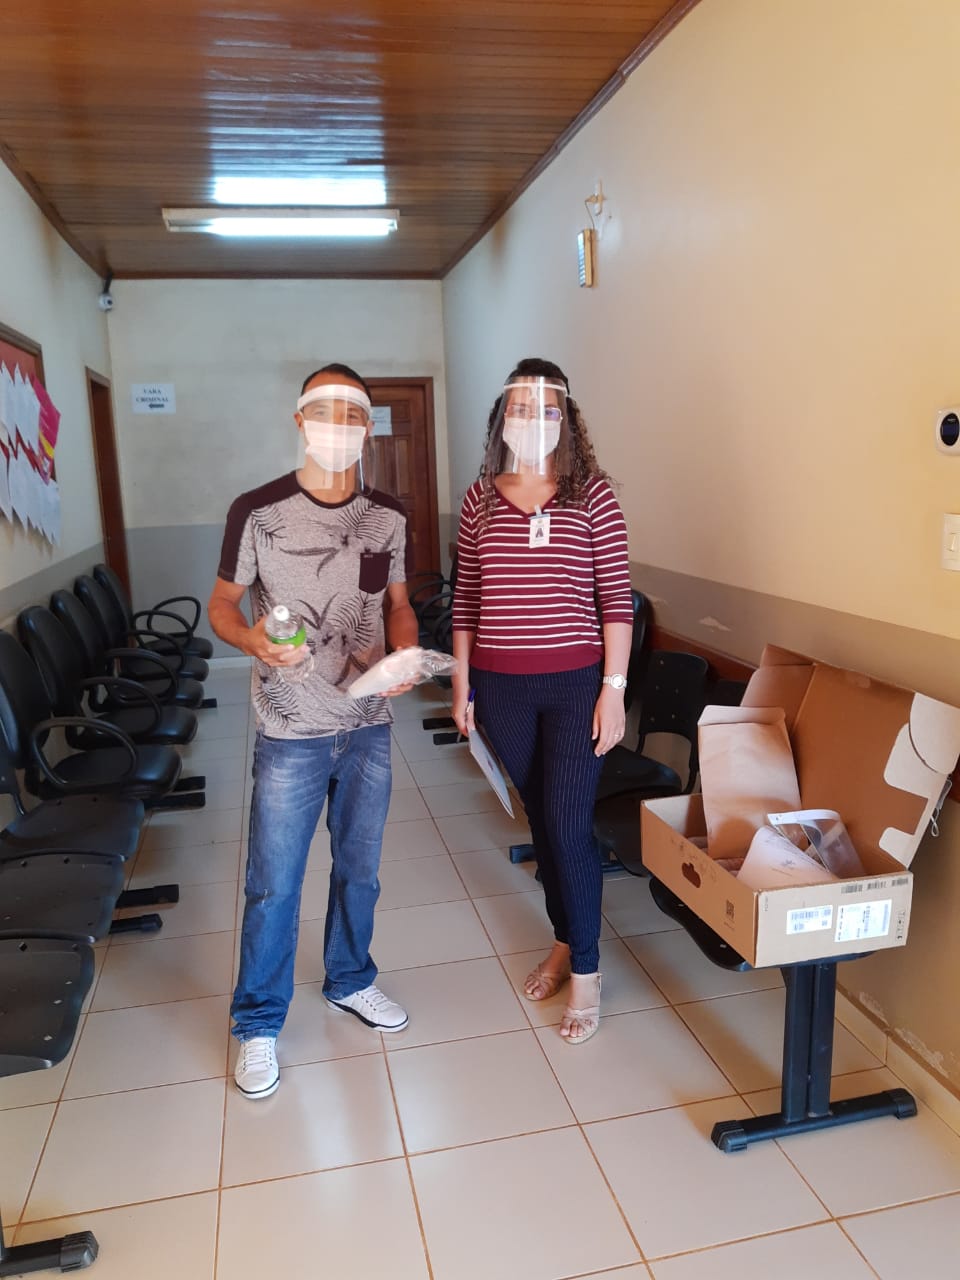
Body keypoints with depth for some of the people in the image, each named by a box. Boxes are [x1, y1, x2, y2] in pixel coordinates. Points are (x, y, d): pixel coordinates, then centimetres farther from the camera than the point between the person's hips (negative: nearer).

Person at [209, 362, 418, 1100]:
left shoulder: (389, 517, 0)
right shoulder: (257, 511, -11)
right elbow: (222, 604, -2)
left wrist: (405, 654, -10)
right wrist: (254, 640, -24)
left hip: (370, 728, 4)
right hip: (290, 735, -3)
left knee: (360, 869, 19)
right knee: (273, 885, 7)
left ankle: (350, 981, 43)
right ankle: (258, 1023, 29)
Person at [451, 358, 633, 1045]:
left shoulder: (592, 494, -4)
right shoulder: (481, 498, 4)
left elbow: (616, 597, -5)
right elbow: (466, 597, 7)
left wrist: (614, 688, -9)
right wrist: (462, 684, 6)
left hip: (574, 683, -3)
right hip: (501, 685, 3)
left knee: (569, 824, -2)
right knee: (540, 817, 16)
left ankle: (586, 969, 18)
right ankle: (563, 941, 36)